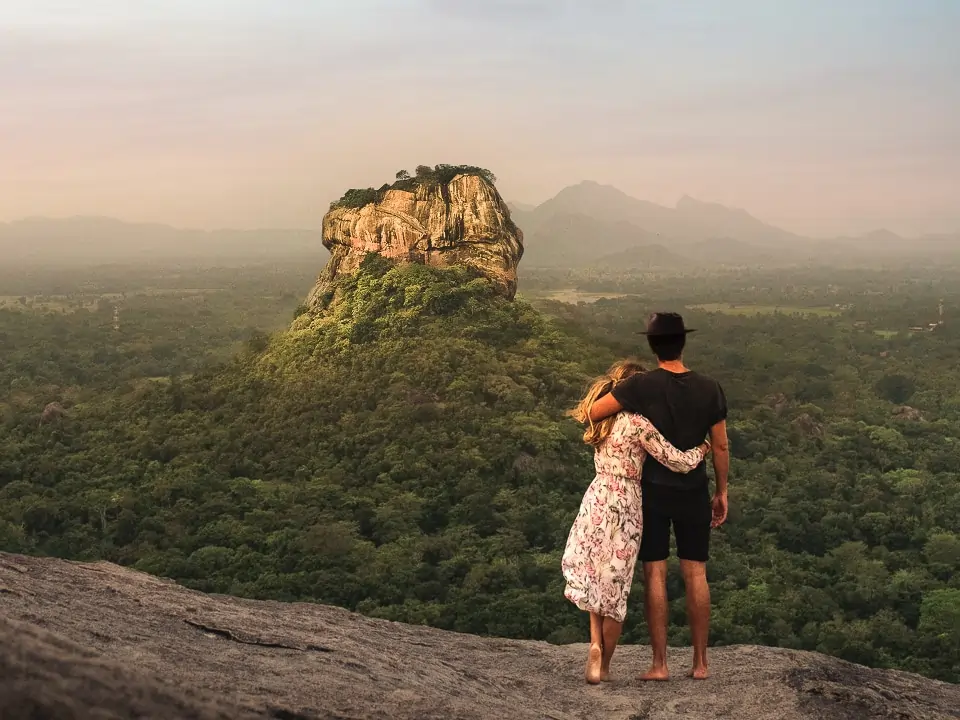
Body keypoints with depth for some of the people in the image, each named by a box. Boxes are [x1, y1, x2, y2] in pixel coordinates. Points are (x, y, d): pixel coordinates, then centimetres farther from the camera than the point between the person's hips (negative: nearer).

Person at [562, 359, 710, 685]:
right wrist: (704, 447, 7)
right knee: (615, 587, 6)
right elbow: (678, 461, -11)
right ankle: (604, 666, 12)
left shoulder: (602, 420, 6)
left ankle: (596, 643, 0)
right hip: (624, 508, -5)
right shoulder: (638, 424, -12)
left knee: (593, 576, 19)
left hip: (597, 500, 5)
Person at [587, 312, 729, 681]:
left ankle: (660, 664, 3)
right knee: (695, 573, 8)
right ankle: (700, 662, 12)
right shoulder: (710, 389, -6)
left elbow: (591, 414, -12)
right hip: (694, 492, 2)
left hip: (653, 491, -2)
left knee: (655, 573, 2)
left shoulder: (641, 386, -14)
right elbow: (720, 446, 0)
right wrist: (722, 492, 10)